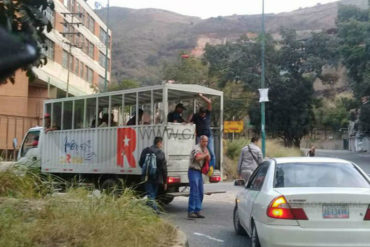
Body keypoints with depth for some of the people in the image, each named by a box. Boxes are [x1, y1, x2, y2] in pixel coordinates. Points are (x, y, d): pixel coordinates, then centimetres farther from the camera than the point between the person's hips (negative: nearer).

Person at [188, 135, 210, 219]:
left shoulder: (204, 149, 19)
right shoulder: (196, 148, -10)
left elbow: (208, 159, 13)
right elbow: (197, 157, -28)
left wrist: (206, 152, 0)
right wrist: (205, 154, -13)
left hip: (199, 172, 9)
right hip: (193, 171, -9)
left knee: (200, 193, 8)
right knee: (194, 192, -13)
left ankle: (197, 211, 13)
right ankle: (190, 212, -11)